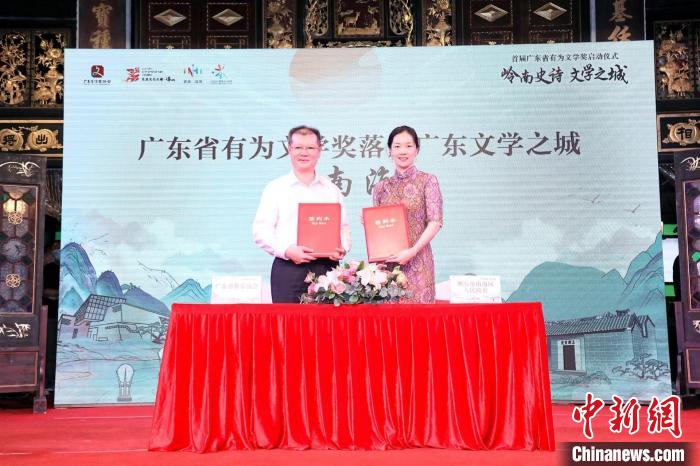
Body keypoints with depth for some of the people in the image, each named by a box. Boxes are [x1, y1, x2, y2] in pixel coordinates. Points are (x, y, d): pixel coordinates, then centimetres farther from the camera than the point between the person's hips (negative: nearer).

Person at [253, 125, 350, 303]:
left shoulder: (332, 190, 16)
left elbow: (344, 228, 16)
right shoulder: (275, 188, 7)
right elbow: (261, 231, 0)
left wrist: (342, 248, -5)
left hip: (326, 268, 2)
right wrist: (287, 250, -15)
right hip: (287, 270, -2)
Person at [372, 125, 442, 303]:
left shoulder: (427, 181, 1)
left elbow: (435, 222, -6)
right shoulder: (381, 187, 11)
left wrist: (413, 251, -15)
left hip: (417, 260, -3)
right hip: (386, 260, 3)